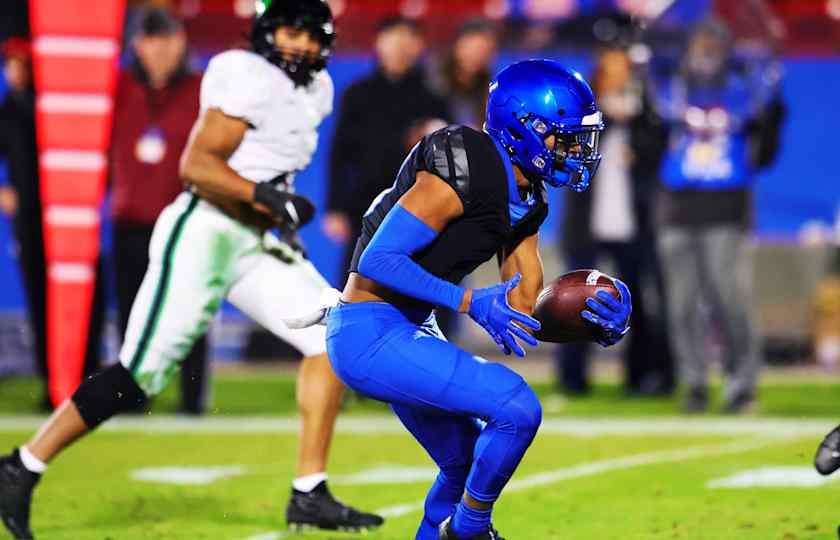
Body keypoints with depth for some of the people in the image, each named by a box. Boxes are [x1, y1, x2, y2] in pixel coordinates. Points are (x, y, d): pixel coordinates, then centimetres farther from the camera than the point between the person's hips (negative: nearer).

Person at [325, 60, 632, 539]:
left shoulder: (527, 202, 7)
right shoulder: (464, 175, -22)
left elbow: (526, 308, 7)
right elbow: (379, 260, -25)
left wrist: (596, 319, -12)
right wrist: (472, 303, -29)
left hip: (410, 330, 10)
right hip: (371, 335, -10)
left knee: (467, 468, 20)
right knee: (517, 407, -18)